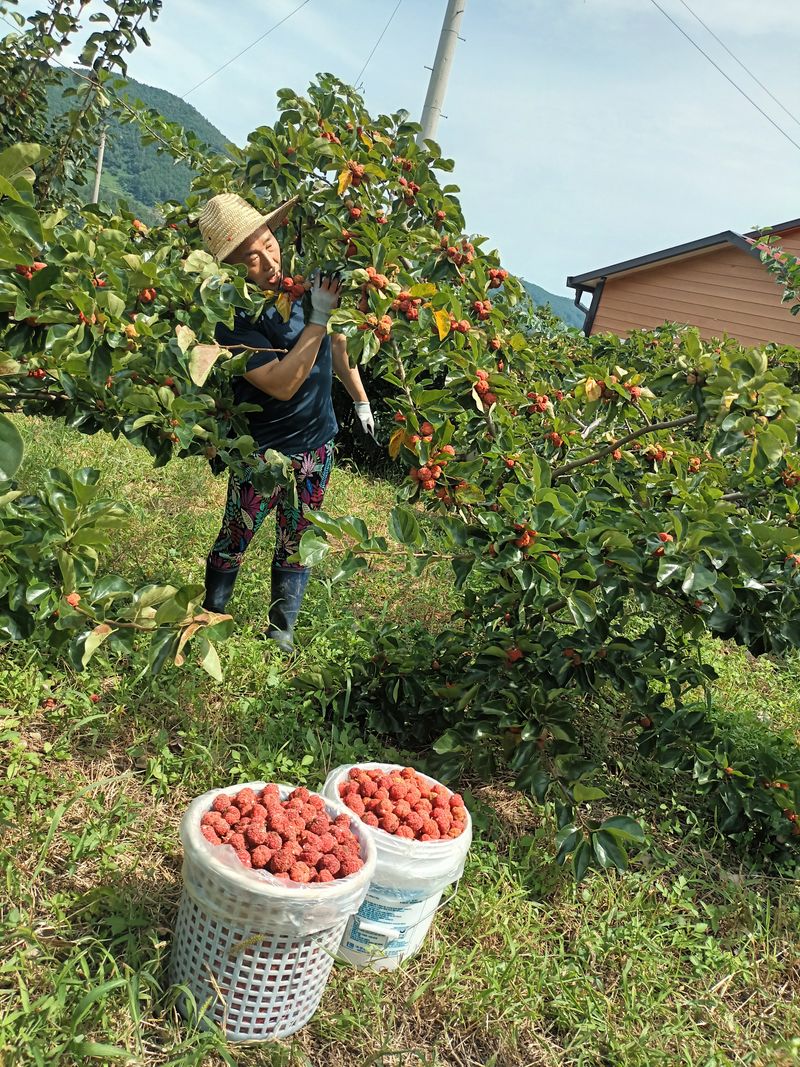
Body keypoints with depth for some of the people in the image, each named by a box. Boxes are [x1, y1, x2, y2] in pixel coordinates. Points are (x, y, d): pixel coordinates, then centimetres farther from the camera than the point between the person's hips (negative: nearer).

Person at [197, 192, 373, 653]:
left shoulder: (305, 274, -7)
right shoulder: (232, 316, -24)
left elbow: (336, 341, 10)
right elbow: (283, 384, -29)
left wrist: (360, 399, 16)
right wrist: (318, 317, -33)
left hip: (318, 444, 5)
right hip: (263, 450, -4)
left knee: (296, 545, 14)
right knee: (234, 542, 8)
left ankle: (282, 630, 29)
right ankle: (209, 619, 31)